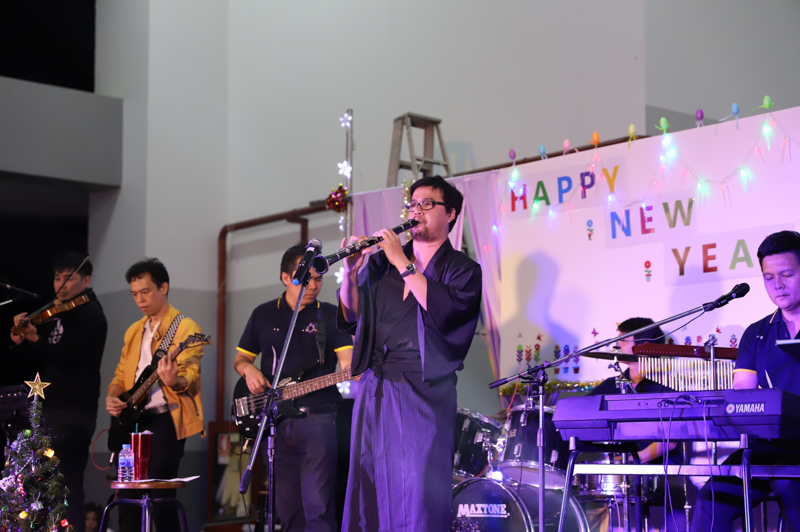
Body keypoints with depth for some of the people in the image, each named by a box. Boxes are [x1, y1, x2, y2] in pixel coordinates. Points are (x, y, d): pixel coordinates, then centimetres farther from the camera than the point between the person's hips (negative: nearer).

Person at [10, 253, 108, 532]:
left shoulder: (90, 314, -6)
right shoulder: (57, 316, 19)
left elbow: (67, 357, -17)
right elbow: (42, 363, 18)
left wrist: (37, 339, -30)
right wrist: (22, 343, 1)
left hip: (74, 412, -9)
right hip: (53, 409, 9)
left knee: (67, 483, -13)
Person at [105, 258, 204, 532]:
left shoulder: (185, 328, -4)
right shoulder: (134, 331, 18)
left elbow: (190, 377, -14)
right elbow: (121, 374, 22)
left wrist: (174, 381, -37)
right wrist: (112, 397, 1)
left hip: (166, 417, -7)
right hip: (134, 418, 7)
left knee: (160, 493, -13)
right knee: (128, 492, 5)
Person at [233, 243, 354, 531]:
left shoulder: (331, 315, 7)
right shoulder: (263, 314, 13)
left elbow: (347, 361, -2)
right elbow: (240, 358, 21)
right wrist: (249, 369, -3)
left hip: (318, 418, -3)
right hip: (275, 422, 3)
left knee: (318, 506, -14)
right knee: (288, 508, 5)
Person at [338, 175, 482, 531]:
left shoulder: (462, 270, 3)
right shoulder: (381, 263, 16)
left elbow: (443, 310, -16)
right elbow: (350, 318, 13)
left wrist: (403, 264, -14)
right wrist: (351, 272, -3)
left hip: (423, 391, -4)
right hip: (373, 390, 4)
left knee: (418, 493, -9)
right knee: (367, 485, 4)